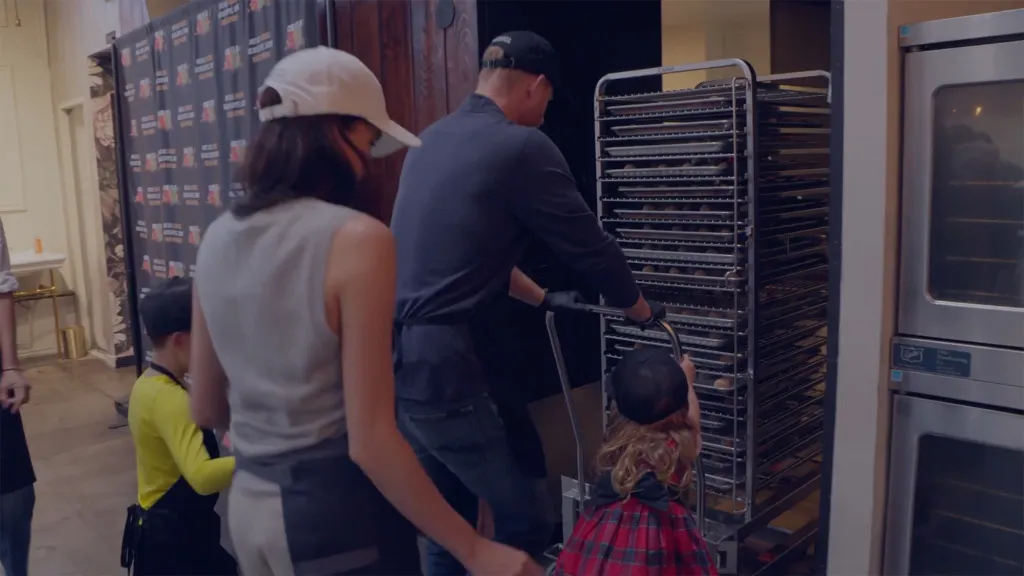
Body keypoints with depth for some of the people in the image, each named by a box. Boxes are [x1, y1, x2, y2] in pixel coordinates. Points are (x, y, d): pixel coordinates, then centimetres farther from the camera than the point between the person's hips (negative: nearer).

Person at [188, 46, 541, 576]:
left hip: (249, 502, 7)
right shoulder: (357, 239, -19)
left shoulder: (218, 239, 1)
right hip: (330, 509, -6)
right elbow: (370, 442, -20)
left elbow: (206, 409, 9)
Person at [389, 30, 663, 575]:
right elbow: (589, 246, -2)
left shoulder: (431, 139, 15)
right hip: (443, 367, -9)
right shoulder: (523, 147, -10)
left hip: (395, 359, 9)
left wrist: (542, 298, 34)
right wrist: (642, 310, 16)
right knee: (527, 523, 4)